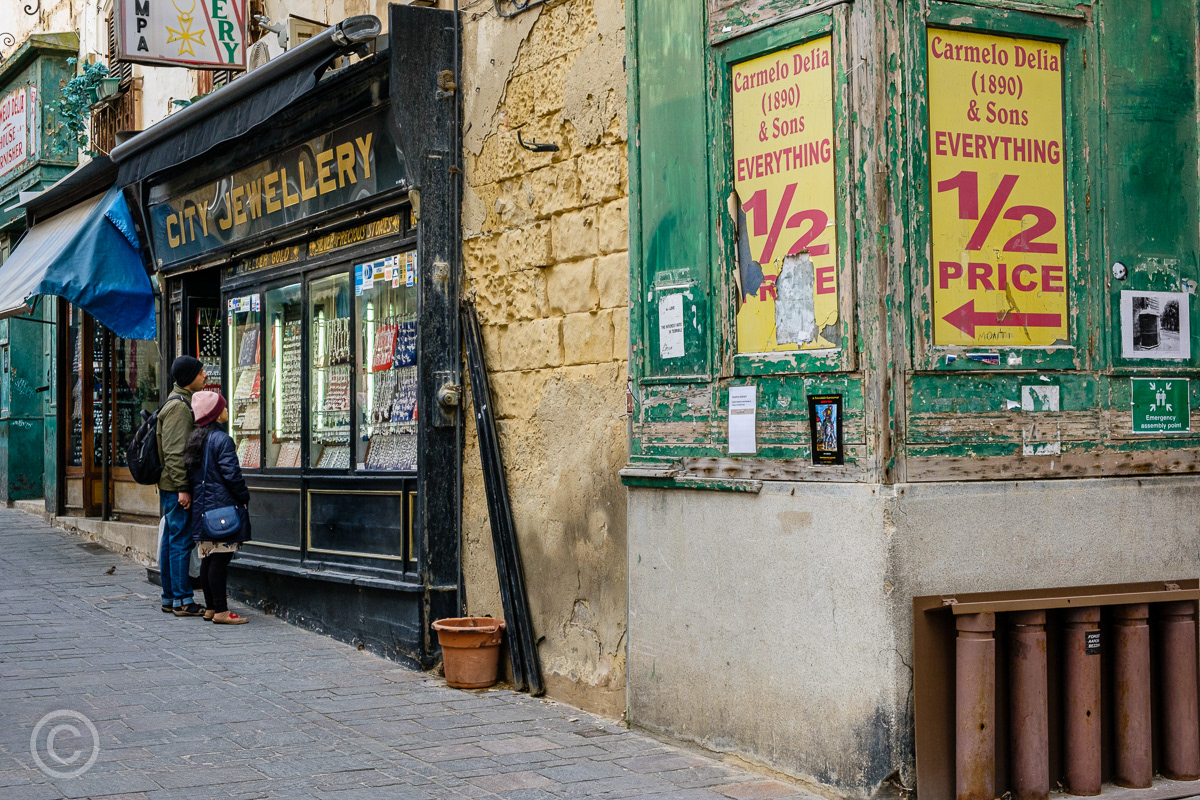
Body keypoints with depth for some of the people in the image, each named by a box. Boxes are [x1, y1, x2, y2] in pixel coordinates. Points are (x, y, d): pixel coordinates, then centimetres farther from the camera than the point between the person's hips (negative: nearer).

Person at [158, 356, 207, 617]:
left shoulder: (183, 402, 18)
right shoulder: (179, 406, -15)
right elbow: (174, 451, -20)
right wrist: (183, 487, -22)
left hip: (171, 487, 11)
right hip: (176, 487, -11)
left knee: (171, 541, 13)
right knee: (181, 541, -7)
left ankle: (170, 598, 19)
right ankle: (182, 601, -4)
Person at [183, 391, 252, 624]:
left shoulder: (195, 439, 13)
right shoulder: (222, 440, -13)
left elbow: (191, 473, 17)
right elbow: (232, 474, -15)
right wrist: (244, 497, -3)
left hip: (202, 507, 9)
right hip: (223, 508, -9)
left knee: (207, 559, 12)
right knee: (220, 559, -8)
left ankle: (210, 608, 18)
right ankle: (221, 611, -8)